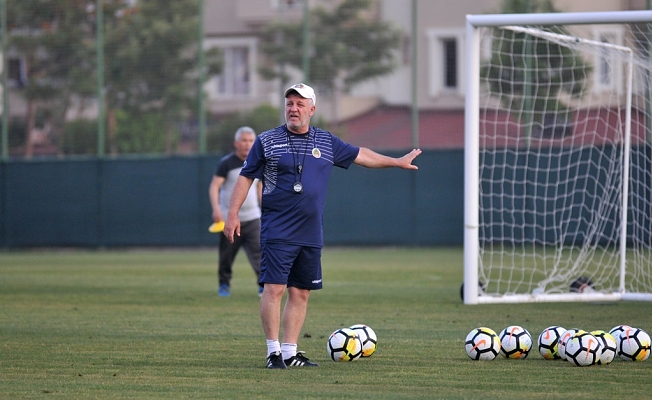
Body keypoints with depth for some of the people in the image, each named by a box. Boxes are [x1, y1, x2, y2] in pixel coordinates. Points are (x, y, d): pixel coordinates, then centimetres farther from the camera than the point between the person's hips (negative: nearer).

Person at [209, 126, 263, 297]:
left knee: (258, 250, -12)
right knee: (226, 255, 4)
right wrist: (216, 209, -27)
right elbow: (214, 186, -13)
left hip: (252, 218, 3)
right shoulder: (227, 163, -7)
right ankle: (224, 285, 21)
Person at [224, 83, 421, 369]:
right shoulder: (267, 141, 2)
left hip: (311, 235, 4)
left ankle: (290, 352, 11)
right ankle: (273, 351, -6)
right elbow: (246, 177, 5)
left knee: (300, 293, 5)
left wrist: (397, 162, 28)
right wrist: (233, 214, -1)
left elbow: (360, 155, 24)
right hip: (277, 233, -4)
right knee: (274, 288, -12)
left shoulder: (326, 142, 12)